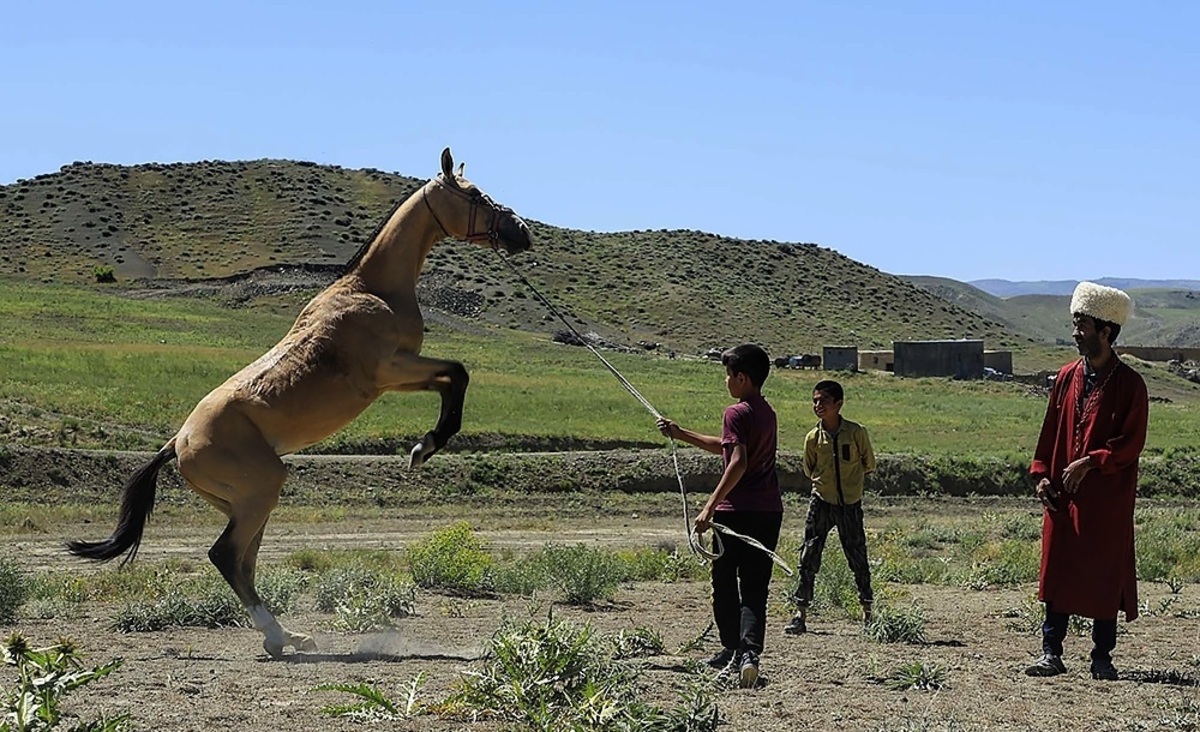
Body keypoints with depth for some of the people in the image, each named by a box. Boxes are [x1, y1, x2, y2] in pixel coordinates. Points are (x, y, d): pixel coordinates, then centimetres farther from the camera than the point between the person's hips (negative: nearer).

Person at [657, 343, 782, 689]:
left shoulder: (736, 413, -11)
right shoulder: (766, 412, 15)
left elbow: (738, 462, -24)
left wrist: (710, 507, -24)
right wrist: (681, 434, 32)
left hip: (737, 511, -7)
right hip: (769, 511, 7)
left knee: (725, 585, 11)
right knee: (754, 589, 2)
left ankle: (733, 651, 19)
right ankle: (749, 652, -15)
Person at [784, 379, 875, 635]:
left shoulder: (857, 432, -10)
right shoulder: (813, 437, -4)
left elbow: (869, 465, 4)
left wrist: (849, 478, 7)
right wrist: (825, 480, 6)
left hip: (850, 504, -1)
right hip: (821, 501, 1)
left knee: (857, 557, 7)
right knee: (809, 556, -3)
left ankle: (868, 613, 23)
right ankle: (800, 614, 1)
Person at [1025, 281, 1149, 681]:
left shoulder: (1129, 384, -7)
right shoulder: (1067, 377, 8)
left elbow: (1131, 443, -10)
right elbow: (1050, 431, 12)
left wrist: (1088, 463, -18)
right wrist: (1041, 474, 2)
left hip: (1108, 500, -4)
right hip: (1062, 494, 4)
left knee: (1104, 576, 2)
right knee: (1057, 571, 4)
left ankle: (1102, 656, 12)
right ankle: (1051, 653, 9)